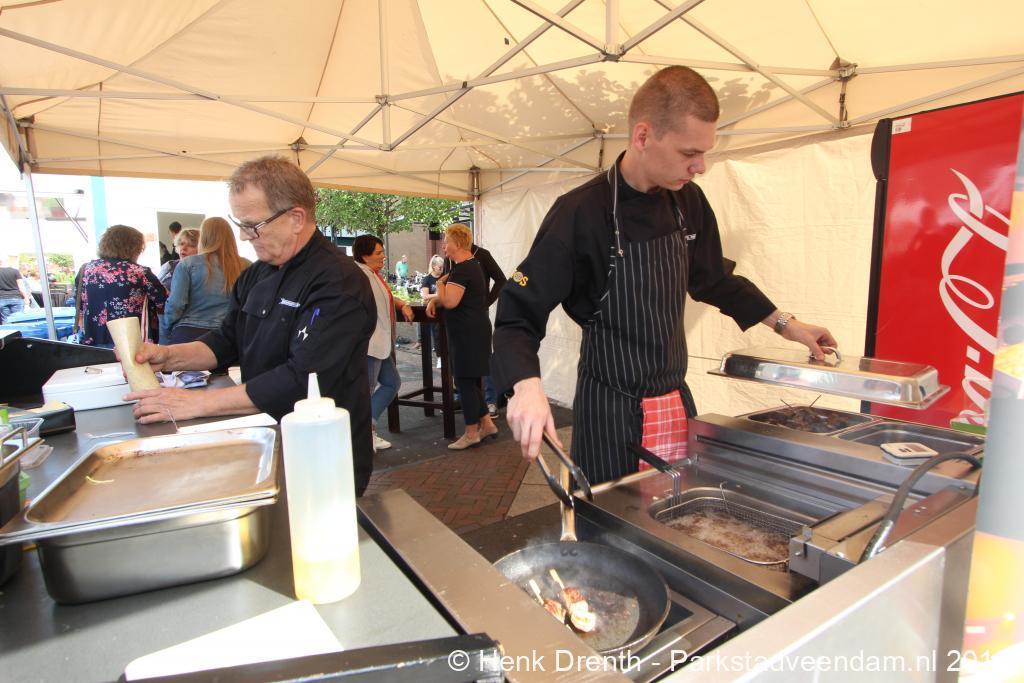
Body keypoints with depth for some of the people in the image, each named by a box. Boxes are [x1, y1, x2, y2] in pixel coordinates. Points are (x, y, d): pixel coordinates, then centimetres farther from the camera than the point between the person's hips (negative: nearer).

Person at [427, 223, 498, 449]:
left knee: (465, 381, -2)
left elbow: (450, 301, -24)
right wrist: (434, 300, 6)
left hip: (468, 331, -10)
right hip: (475, 329, 10)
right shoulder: (472, 265, 17)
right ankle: (486, 424, 23)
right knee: (472, 380, 16)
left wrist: (440, 283, -7)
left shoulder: (462, 269, -17)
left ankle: (472, 433, 7)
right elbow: (453, 295, 23)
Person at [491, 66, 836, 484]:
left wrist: (783, 324, 19)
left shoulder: (689, 203, 2)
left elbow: (713, 281, 19)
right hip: (611, 412, -6)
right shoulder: (581, 213, -17)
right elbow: (520, 313, -17)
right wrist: (528, 386, -35)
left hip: (677, 401, 7)